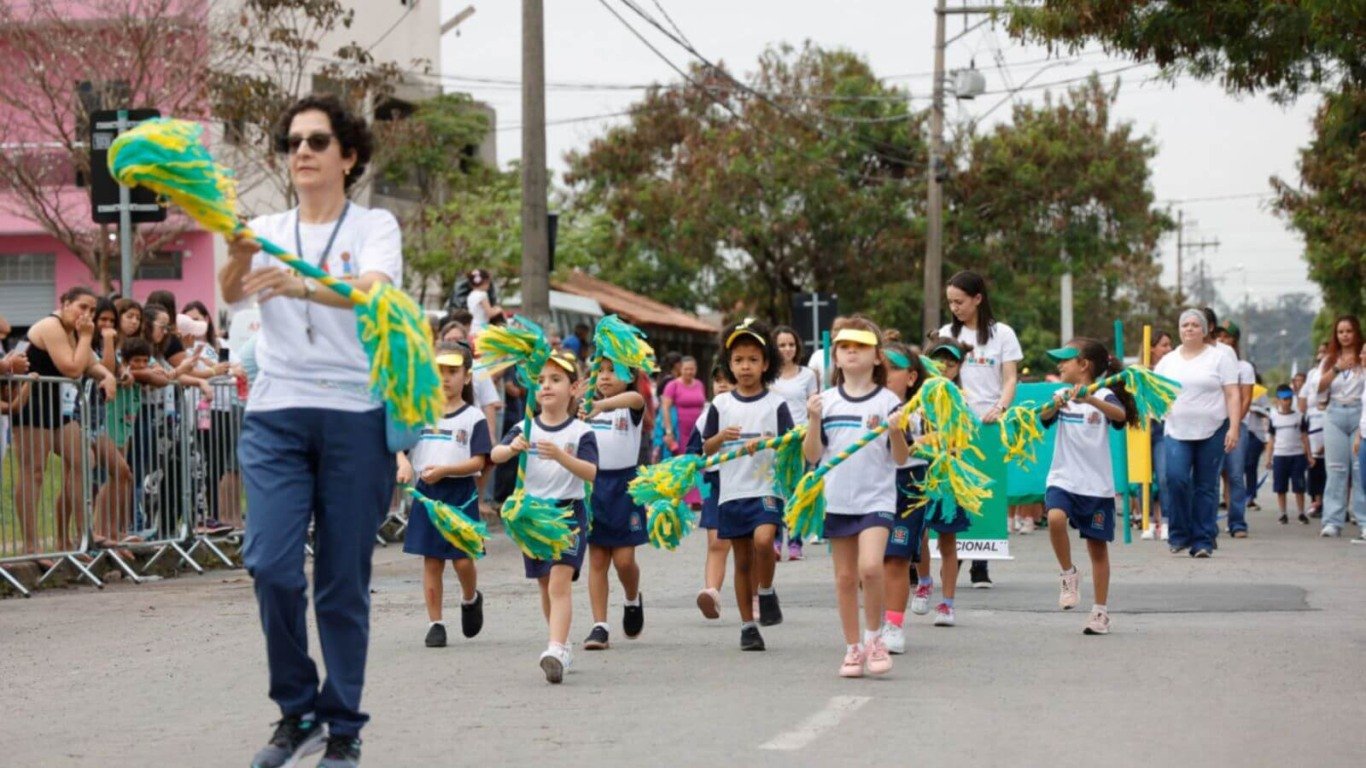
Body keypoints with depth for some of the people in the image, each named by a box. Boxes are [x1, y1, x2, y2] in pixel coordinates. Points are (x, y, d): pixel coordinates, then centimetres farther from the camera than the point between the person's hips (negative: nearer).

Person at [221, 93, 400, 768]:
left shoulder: (375, 226, 5)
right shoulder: (267, 232, 13)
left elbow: (372, 290, -17)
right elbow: (231, 292, -8)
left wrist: (301, 284, -36)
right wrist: (238, 255, -32)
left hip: (356, 415, -2)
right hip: (276, 414, 2)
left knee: (344, 580, 0)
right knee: (271, 565, -12)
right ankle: (297, 711, 6)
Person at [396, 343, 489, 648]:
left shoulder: (473, 417, -1)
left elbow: (478, 462, -8)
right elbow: (400, 445, 9)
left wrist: (444, 470, -20)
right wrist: (403, 463, -13)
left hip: (460, 494, -3)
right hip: (426, 493, 3)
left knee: (463, 559, -6)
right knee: (432, 560, 3)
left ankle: (470, 599, 26)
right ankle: (435, 624, 10)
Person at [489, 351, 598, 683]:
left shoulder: (580, 432, -4)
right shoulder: (525, 429, 4)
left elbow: (591, 472, -16)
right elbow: (495, 454, -10)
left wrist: (561, 456, -32)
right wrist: (512, 448, -32)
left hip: (568, 511, -4)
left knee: (560, 583, -16)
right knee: (545, 585, 14)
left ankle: (556, 650, -27)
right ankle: (563, 648, 29)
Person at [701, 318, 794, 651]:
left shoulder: (775, 405, 0)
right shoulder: (721, 404, 7)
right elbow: (706, 449, 10)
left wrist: (766, 444, -21)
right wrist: (722, 437, -11)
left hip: (767, 489, -2)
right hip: (732, 493, 2)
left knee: (763, 539, -27)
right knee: (742, 561, 7)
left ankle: (767, 592, -1)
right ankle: (747, 624, 16)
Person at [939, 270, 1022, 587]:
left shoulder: (1002, 334, 6)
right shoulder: (947, 333, 13)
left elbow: (1011, 379, 2)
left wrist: (1000, 408, -16)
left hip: (988, 423, -2)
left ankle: (979, 566, 2)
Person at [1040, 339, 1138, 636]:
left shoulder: (1103, 395, -4)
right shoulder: (1062, 396, 6)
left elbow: (1120, 414, -25)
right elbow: (1044, 417, -13)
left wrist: (1090, 399, -42)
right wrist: (1056, 405, -35)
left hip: (1096, 483, -2)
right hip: (1062, 478, 2)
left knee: (1098, 546, 4)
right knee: (1056, 518, -27)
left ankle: (1101, 612, 15)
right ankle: (1069, 574, -5)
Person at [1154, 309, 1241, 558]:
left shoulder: (1220, 358, 4)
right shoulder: (1168, 361, 14)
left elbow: (1232, 395, -1)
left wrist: (1234, 428, -10)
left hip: (1212, 432, -2)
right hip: (1177, 432, 2)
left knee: (1206, 486, 0)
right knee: (1176, 478, -15)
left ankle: (1203, 541, 5)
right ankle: (1179, 534, -1)